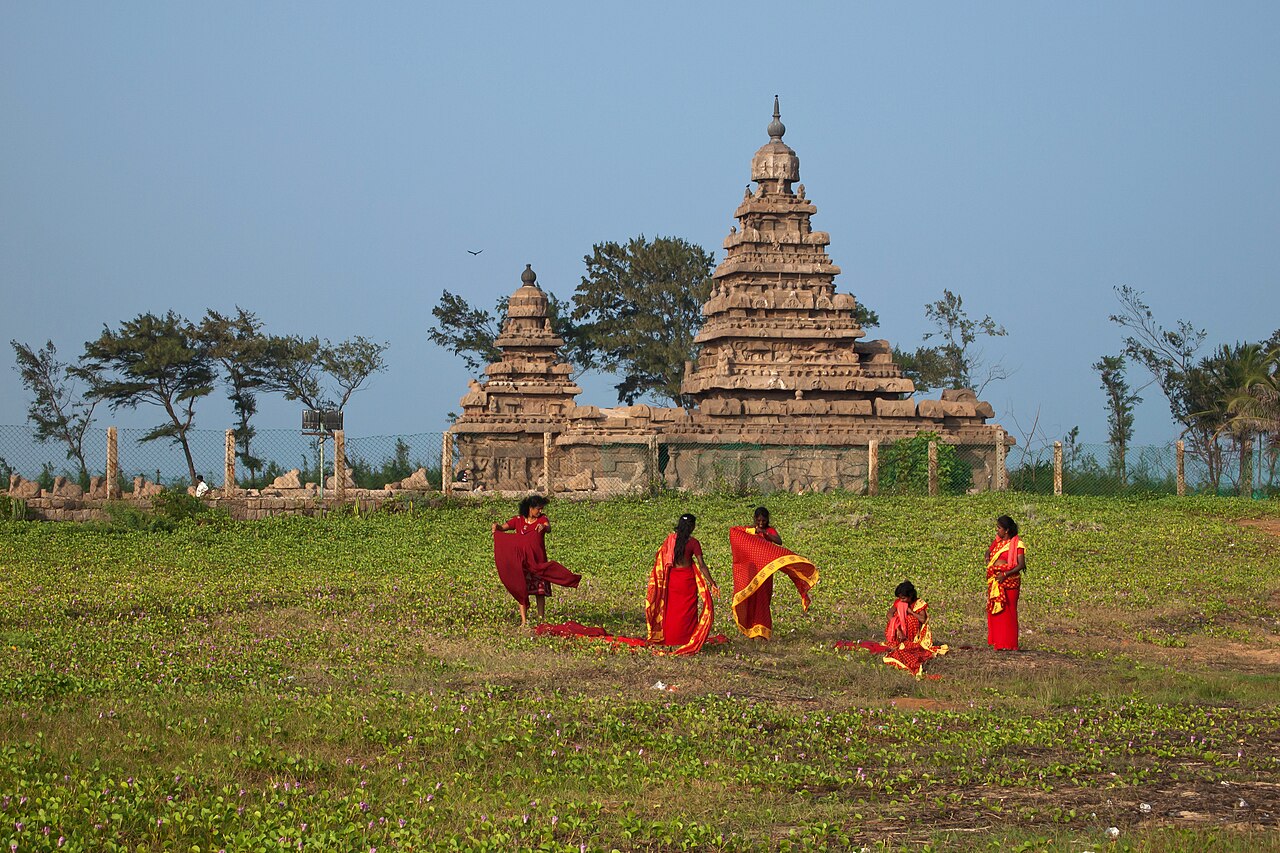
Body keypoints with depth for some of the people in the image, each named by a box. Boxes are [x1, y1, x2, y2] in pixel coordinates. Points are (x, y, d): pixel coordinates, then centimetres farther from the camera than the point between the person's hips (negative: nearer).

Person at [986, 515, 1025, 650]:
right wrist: (988, 558, 6)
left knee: (1008, 611, -4)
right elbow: (988, 552, 29)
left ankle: (1010, 643, 1)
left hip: (1009, 580, -7)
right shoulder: (997, 541, 12)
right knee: (994, 611, 5)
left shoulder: (1017, 544, -8)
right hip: (994, 581, 7)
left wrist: (1005, 574, -21)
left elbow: (1021, 565, -14)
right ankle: (996, 641, 10)